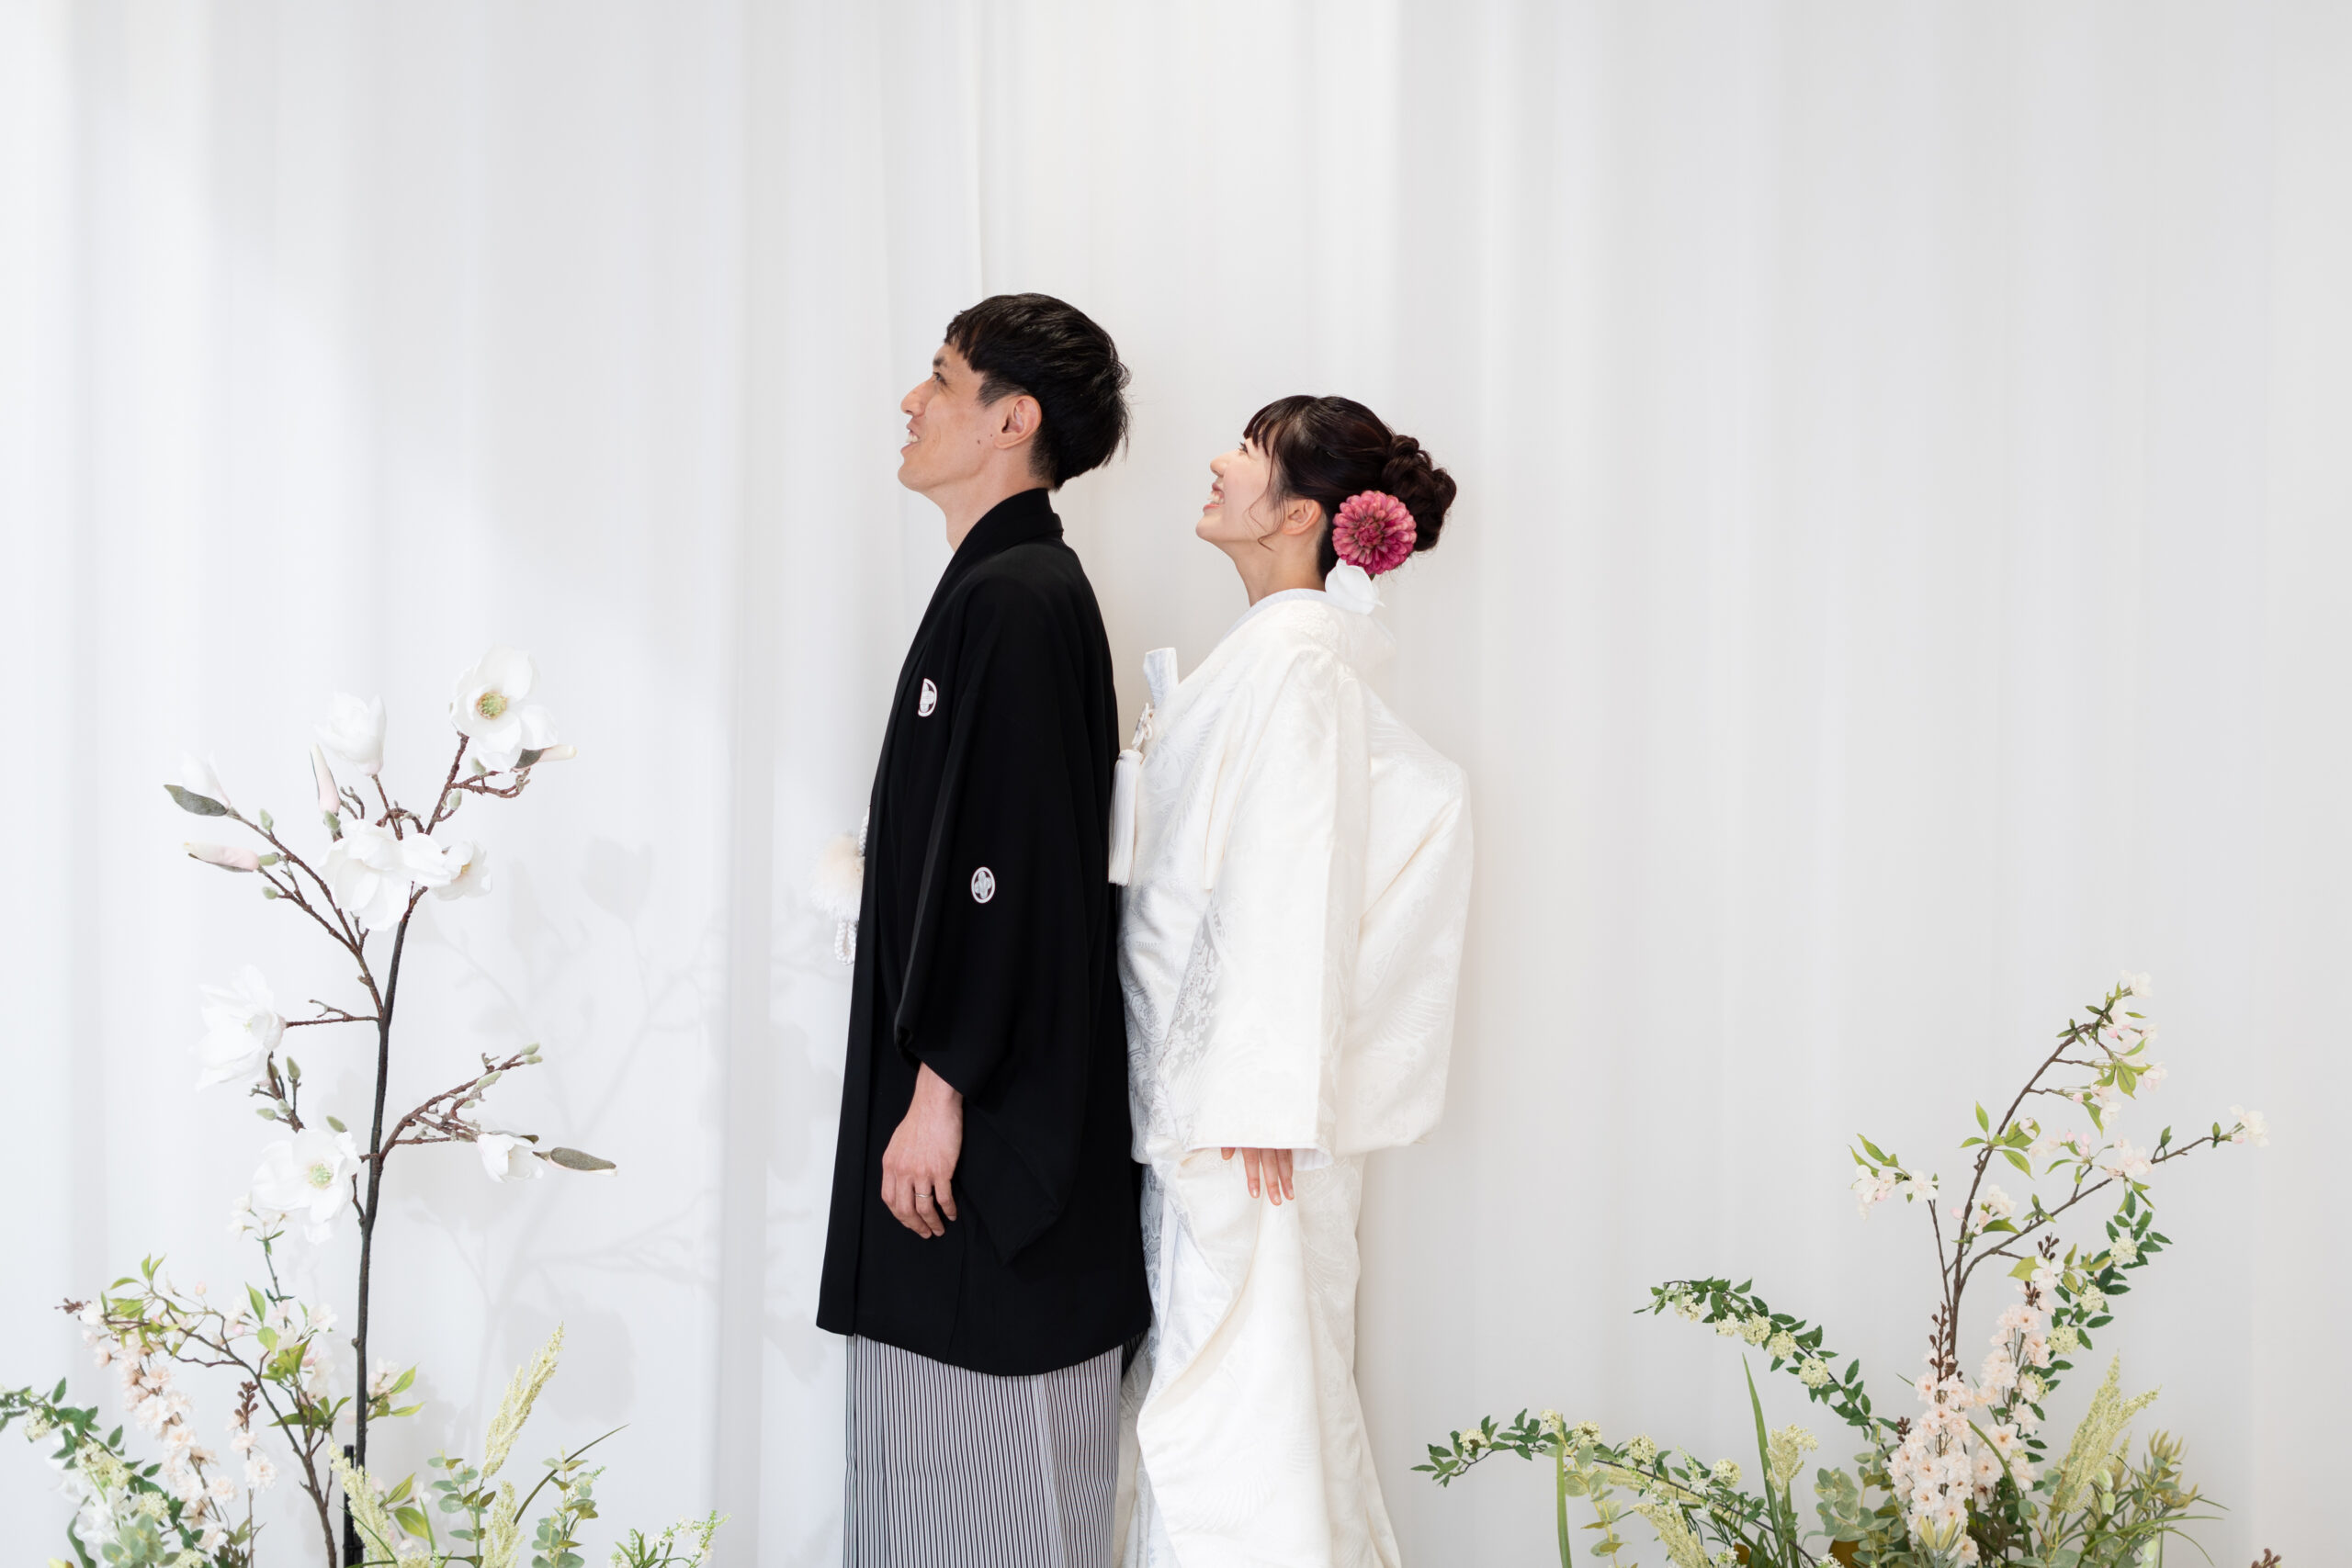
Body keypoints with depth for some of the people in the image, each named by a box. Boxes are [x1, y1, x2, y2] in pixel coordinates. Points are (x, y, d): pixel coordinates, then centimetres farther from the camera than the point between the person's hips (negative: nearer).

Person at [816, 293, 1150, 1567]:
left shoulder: (1016, 599, -16)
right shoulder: (995, 588, 14)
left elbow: (1004, 864, -22)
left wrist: (941, 1087, -21)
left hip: (993, 1122, -10)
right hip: (965, 1078, 10)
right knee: (929, 1451, 16)